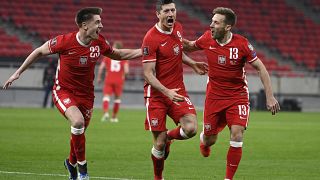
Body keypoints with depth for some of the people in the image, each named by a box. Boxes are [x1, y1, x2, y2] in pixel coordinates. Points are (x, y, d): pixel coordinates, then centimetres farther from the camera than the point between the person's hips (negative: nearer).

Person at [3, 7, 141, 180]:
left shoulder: (99, 42, -9)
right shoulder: (65, 41, -22)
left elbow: (118, 54, 12)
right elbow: (39, 51, -6)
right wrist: (18, 72, -2)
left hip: (86, 93, 5)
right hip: (63, 91, -5)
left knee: (79, 133, 12)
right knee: (78, 121, -30)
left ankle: (71, 162, 46)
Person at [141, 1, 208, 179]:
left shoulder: (178, 28, 5)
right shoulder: (151, 39, -16)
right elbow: (148, 74, -18)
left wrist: (193, 64, 15)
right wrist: (167, 92, -28)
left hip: (178, 91, 5)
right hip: (157, 94, -5)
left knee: (191, 128, -18)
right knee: (160, 143, -2)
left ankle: (169, 136, 16)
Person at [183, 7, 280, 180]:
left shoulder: (241, 44, -17)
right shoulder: (207, 39, -8)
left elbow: (261, 68, -9)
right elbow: (191, 46, 16)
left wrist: (270, 96, -13)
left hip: (237, 96, -2)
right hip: (214, 95, 3)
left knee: (237, 135, -18)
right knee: (209, 139, 8)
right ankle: (204, 140, 48)